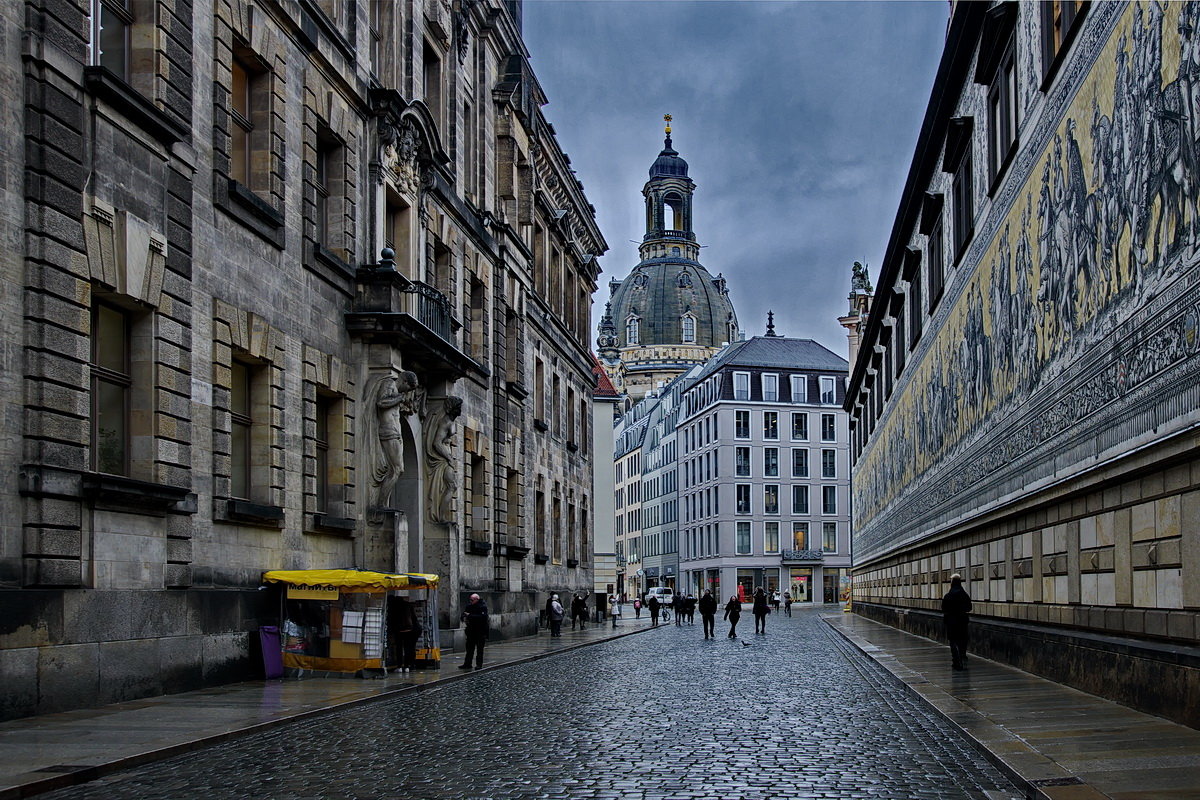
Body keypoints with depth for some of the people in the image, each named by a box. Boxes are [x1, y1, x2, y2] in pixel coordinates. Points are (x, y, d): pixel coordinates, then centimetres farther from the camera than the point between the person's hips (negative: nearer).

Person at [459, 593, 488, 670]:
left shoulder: (483, 607, -13)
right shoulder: (469, 606, 7)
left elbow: (482, 617, -26)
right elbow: (464, 613, 14)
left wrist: (470, 616, -24)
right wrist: (464, 618, -10)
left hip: (480, 631, -6)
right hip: (471, 630, 6)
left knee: (479, 649, 1)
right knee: (469, 648, 11)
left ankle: (479, 664, 7)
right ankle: (467, 663, 17)